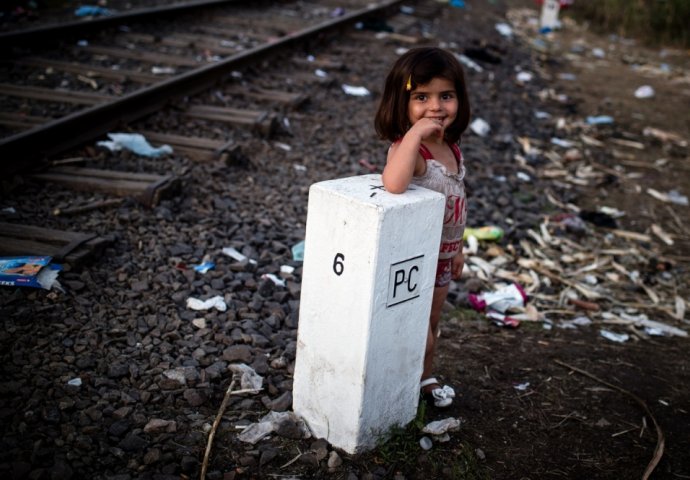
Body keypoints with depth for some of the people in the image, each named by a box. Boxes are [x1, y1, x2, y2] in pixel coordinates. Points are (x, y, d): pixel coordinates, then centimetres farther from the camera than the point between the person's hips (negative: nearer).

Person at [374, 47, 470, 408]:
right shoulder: (408, 148, -27)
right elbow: (393, 184, -50)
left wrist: (458, 248, 17)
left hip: (442, 255, 8)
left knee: (431, 325, 25)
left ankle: (425, 379, 46)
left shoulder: (452, 149, -1)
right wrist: (415, 132, -44)